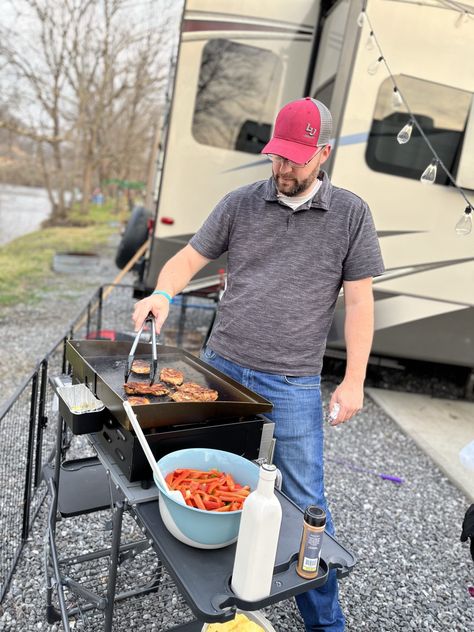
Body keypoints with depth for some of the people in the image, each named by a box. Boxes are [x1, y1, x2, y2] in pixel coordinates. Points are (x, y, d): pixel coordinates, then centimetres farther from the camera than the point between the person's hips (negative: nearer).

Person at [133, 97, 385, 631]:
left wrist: (353, 381, -4)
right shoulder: (240, 203, 3)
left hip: (293, 385, -2)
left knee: (305, 502, 6)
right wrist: (163, 292, -15)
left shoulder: (350, 213, -1)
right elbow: (190, 258, 7)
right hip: (221, 365, 3)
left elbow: (358, 301, -1)